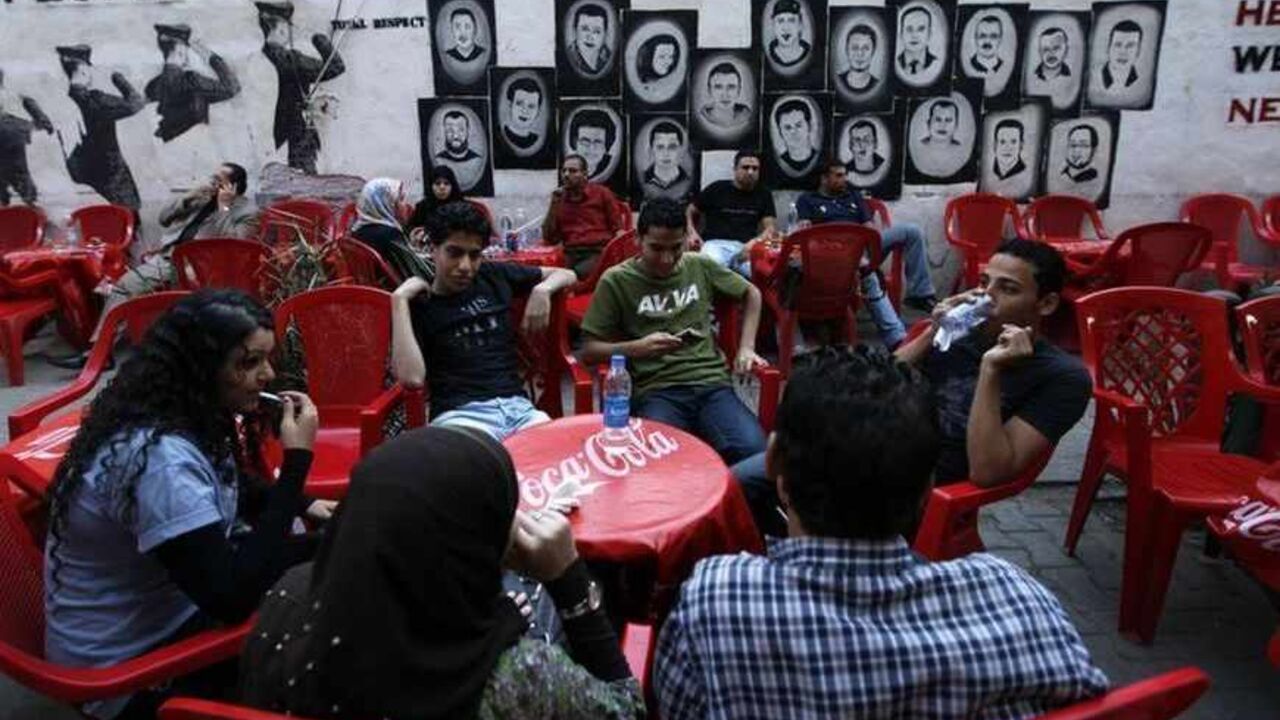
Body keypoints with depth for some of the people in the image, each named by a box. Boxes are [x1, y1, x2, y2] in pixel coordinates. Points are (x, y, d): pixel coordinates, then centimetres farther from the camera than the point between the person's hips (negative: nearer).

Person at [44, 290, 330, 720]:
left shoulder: (184, 416, -4)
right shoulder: (160, 458, -34)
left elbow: (238, 488, 16)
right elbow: (235, 599, -35)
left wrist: (305, 505, -3)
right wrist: (297, 459, -33)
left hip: (172, 606, 9)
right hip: (129, 667, -9)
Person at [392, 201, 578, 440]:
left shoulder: (495, 277, 16)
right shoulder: (417, 305, 7)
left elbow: (566, 275, 26)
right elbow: (411, 377, -10)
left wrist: (542, 289, 3)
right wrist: (399, 299, -7)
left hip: (517, 406, 3)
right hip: (459, 415, -3)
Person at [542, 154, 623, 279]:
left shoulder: (602, 193, 14)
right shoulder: (559, 199, 19)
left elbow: (618, 229, 11)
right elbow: (549, 239, 14)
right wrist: (554, 204, 7)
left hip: (598, 252, -2)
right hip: (571, 255, 2)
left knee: (577, 273, -35)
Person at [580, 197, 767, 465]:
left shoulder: (701, 266, 12)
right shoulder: (616, 281, 2)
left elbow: (751, 293, 29)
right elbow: (589, 351, 3)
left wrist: (746, 347, 17)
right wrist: (636, 348, -13)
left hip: (712, 383, 3)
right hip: (655, 390, -3)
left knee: (754, 451, -25)